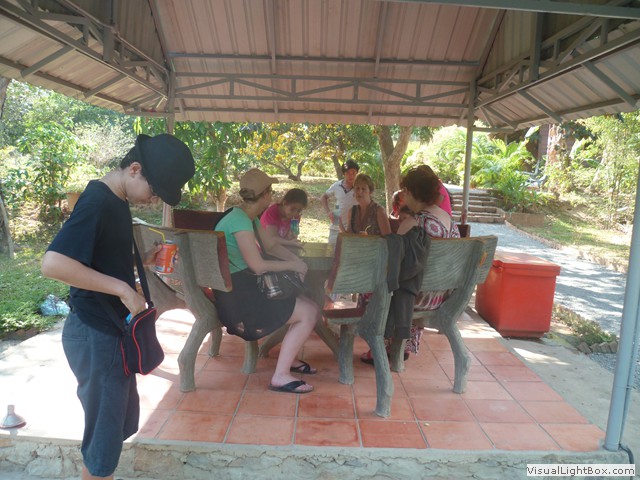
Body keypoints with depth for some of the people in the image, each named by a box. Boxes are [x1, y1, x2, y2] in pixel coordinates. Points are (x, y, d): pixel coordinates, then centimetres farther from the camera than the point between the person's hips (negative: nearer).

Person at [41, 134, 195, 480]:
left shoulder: (116, 201, 8)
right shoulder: (97, 201, -21)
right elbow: (52, 263, -32)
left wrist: (143, 259, 5)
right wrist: (122, 288, -28)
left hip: (111, 330, 9)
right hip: (95, 334, -9)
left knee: (123, 419, 22)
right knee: (105, 428, 6)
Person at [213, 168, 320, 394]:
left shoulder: (250, 217, 11)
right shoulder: (239, 220, -19)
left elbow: (271, 245, 17)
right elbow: (258, 265, -22)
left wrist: (297, 260, 0)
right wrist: (293, 265, -9)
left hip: (247, 286, 9)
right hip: (236, 293, -9)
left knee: (312, 306, 6)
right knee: (309, 313, -14)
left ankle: (289, 358, 21)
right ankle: (280, 376, -9)